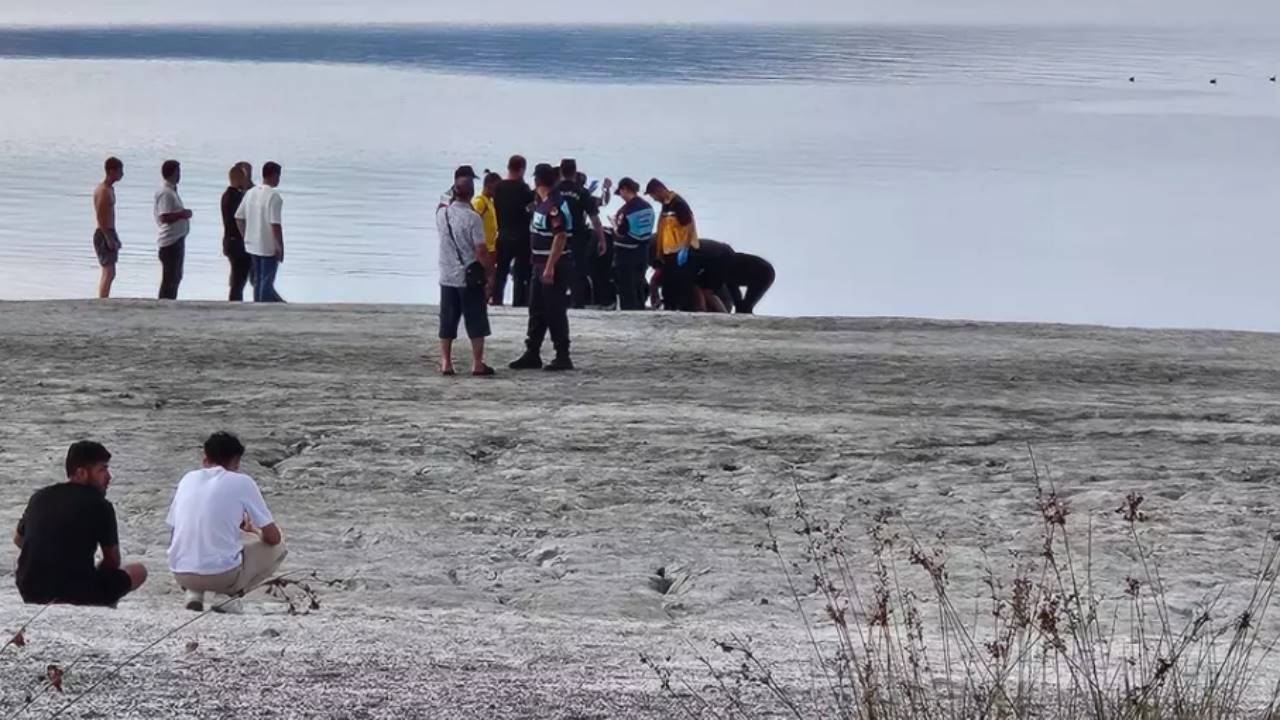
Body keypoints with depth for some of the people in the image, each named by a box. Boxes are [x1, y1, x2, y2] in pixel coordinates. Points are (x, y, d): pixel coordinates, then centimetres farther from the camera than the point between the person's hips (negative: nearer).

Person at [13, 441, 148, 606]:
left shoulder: (40, 497, 8)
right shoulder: (100, 506, -7)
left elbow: (18, 539, 26)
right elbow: (113, 562, 4)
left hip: (31, 592, 5)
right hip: (76, 594, -5)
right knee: (139, 571, 14)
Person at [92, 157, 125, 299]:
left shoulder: (110, 189, 15)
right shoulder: (103, 190, -16)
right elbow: (100, 217, -22)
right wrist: (109, 238, -24)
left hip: (109, 234, 10)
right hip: (104, 235, -10)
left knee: (107, 273, 15)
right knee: (109, 273, -13)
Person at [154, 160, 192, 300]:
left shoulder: (172, 191, 15)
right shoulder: (165, 193, -17)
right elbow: (164, 217, -25)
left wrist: (183, 213, 9)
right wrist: (182, 214, -16)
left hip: (177, 239, 11)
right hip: (170, 241, -11)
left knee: (176, 277, 16)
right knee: (169, 278, -7)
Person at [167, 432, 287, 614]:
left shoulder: (188, 478, 12)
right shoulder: (242, 482, 0)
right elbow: (273, 537, 3)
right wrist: (254, 531, 28)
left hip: (181, 575, 5)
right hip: (224, 575, -5)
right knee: (277, 546, 21)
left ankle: (194, 593, 11)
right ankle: (232, 595, 1)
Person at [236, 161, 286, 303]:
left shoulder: (250, 193, 6)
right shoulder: (274, 196, -18)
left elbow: (239, 217, 10)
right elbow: (275, 224, -22)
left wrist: (245, 237, 19)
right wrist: (280, 247, -14)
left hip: (252, 245, 7)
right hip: (269, 247, -7)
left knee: (258, 280, 16)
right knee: (267, 282, 2)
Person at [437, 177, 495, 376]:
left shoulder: (442, 214, 0)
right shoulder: (473, 218, -15)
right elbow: (481, 250, -15)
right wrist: (490, 274, -5)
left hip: (447, 277, 5)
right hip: (470, 278, -5)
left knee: (447, 322, 9)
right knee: (476, 322, 4)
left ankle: (446, 363, 9)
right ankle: (477, 365, 4)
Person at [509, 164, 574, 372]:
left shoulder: (555, 205, -18)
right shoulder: (543, 202, 13)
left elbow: (561, 237, -24)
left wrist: (550, 267, -27)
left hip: (555, 266, -10)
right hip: (541, 264, 10)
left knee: (555, 312, -5)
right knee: (536, 310, 13)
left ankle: (563, 357, 0)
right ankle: (532, 354, 19)